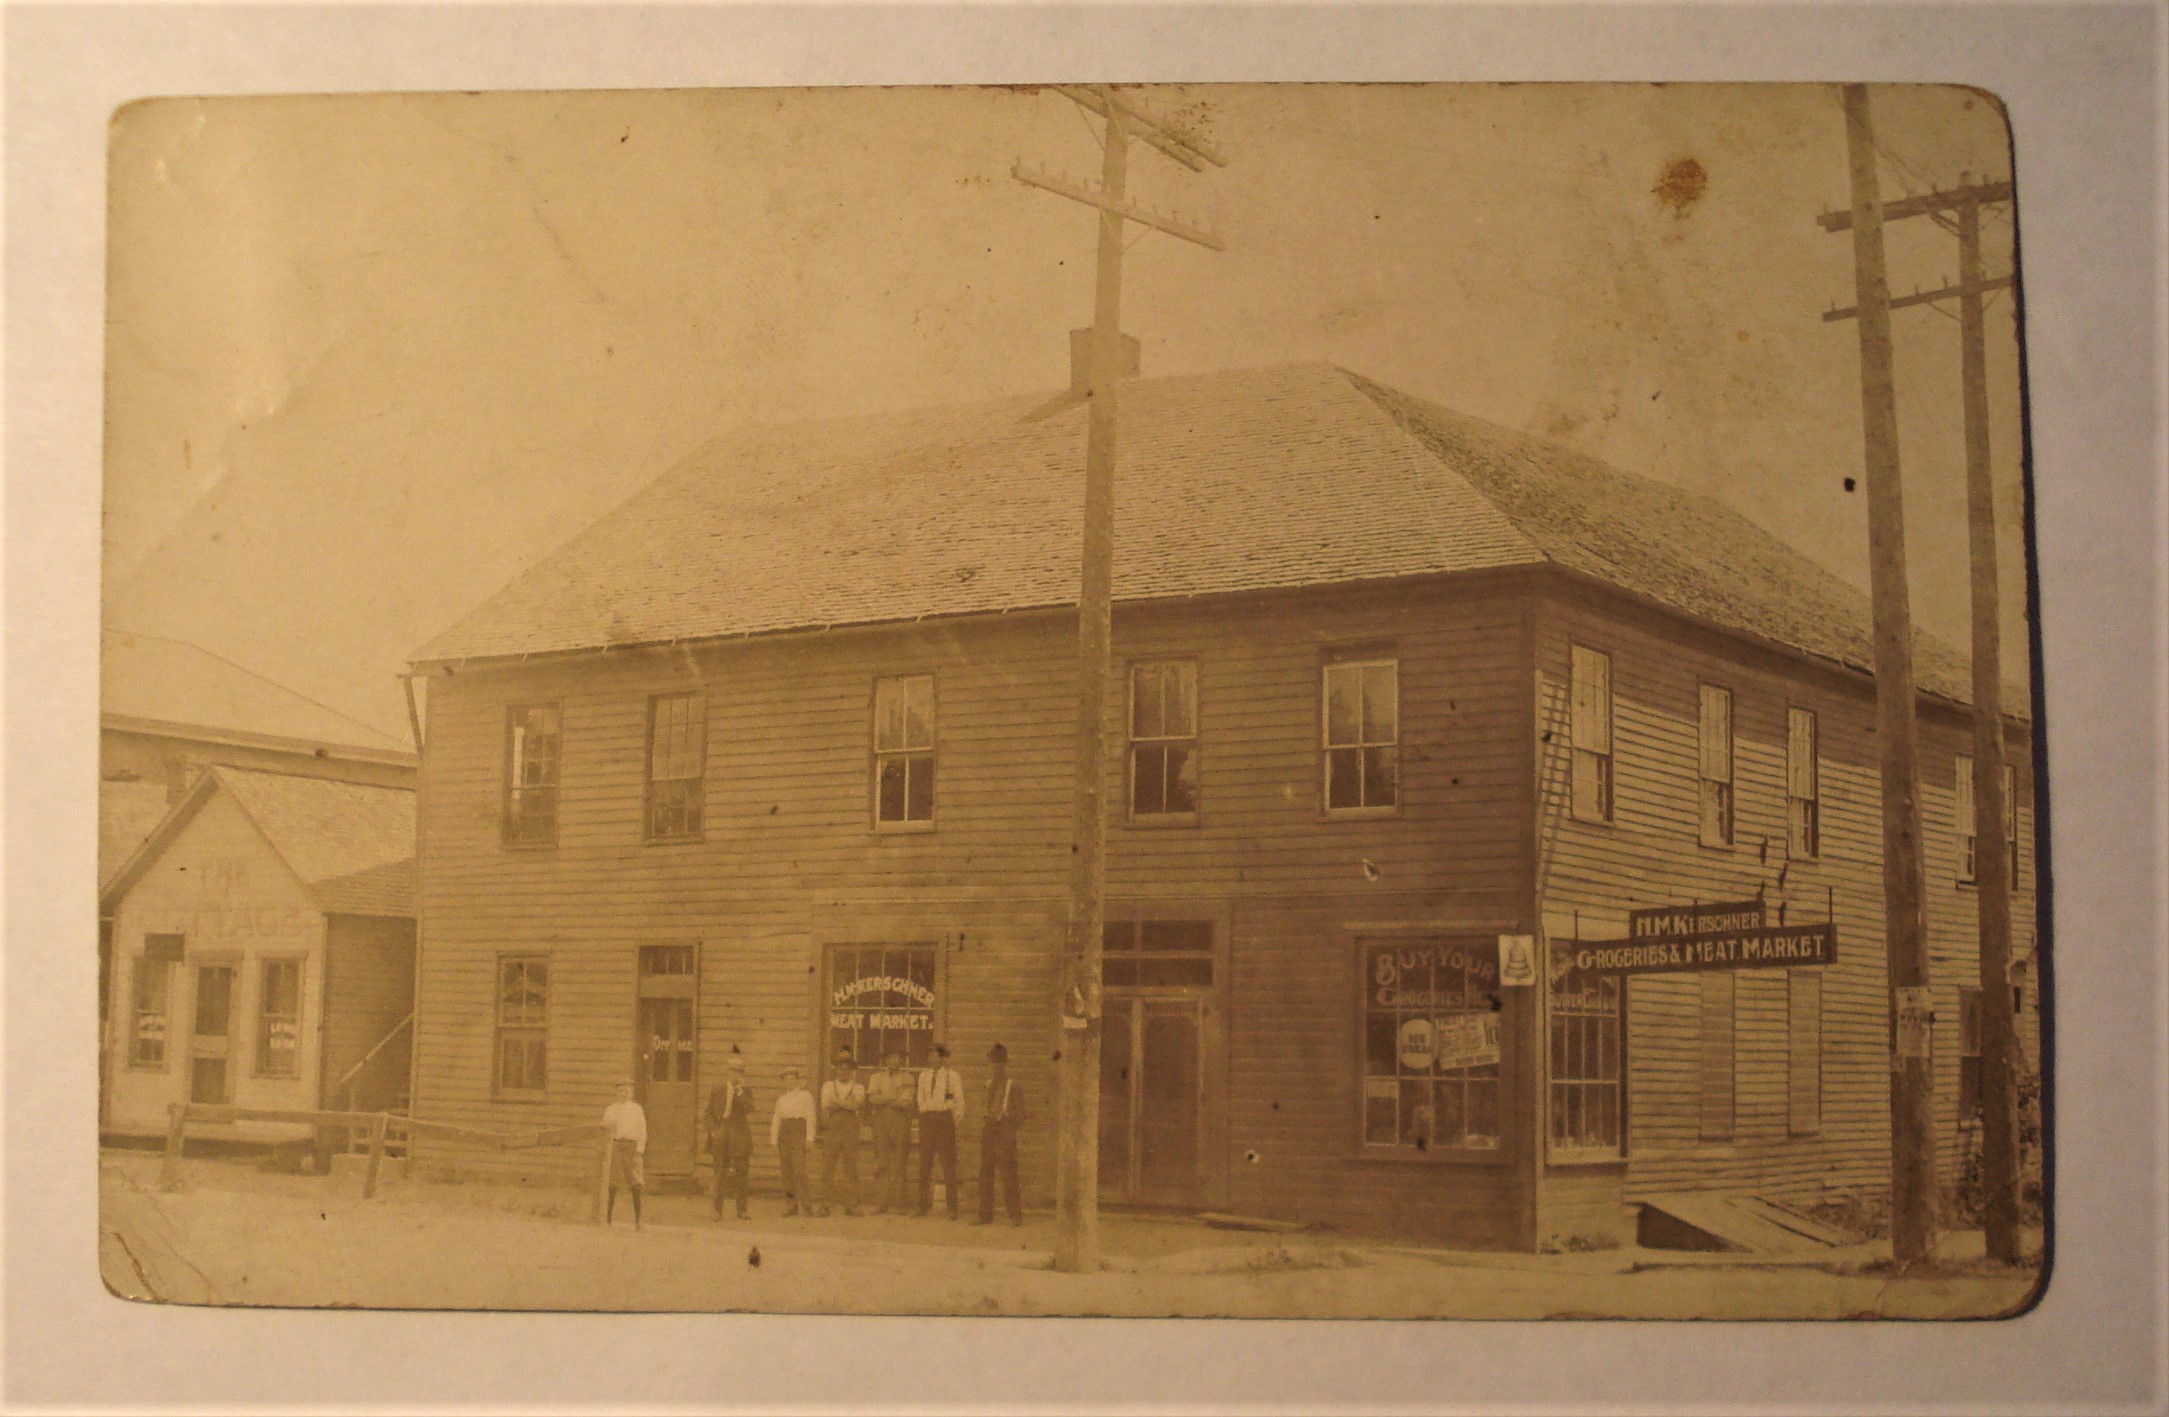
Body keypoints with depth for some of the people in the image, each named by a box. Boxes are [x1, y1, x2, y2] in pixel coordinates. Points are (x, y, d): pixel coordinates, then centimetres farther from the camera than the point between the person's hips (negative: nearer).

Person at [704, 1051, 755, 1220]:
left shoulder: (746, 1091, 9)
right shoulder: (718, 1090, 10)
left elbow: (749, 1110, -8)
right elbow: (709, 1113, 9)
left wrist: (740, 1091, -13)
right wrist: (712, 1130, -3)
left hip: (739, 1136, 0)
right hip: (721, 1135, 0)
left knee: (740, 1172, -1)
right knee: (721, 1172, 0)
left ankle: (741, 1210, 4)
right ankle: (718, 1210, 4)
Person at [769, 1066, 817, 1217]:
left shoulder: (805, 1096, 9)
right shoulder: (781, 1100, 20)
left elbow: (810, 1118, 3)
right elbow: (775, 1121, 19)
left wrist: (809, 1139, -7)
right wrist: (774, 1143, 11)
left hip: (799, 1131, -4)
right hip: (784, 1133, 4)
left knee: (798, 1167, -17)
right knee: (786, 1171, 0)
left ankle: (806, 1203, -18)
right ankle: (790, 1206, 3)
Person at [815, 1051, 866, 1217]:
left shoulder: (858, 1088, 15)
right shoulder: (827, 1085, 18)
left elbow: (857, 1104, -6)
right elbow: (825, 1107, 3)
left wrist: (835, 1103, -7)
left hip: (851, 1130, 0)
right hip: (831, 1130, 0)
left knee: (851, 1169, -2)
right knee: (827, 1168, -4)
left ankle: (851, 1206, 1)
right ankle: (824, 1206, -2)